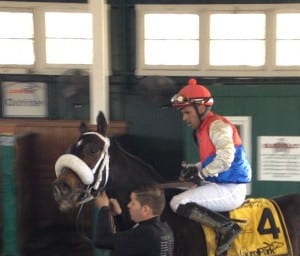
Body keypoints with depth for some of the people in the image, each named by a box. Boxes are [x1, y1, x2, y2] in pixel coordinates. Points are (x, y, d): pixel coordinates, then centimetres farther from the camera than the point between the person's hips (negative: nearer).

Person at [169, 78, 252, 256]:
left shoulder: (217, 125, -14)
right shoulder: (204, 128, 14)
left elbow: (225, 158, -26)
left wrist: (200, 173, -15)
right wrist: (193, 169, 4)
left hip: (229, 189, -10)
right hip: (221, 186, 10)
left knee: (178, 203, -17)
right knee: (181, 198, 21)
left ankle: (227, 228, -19)